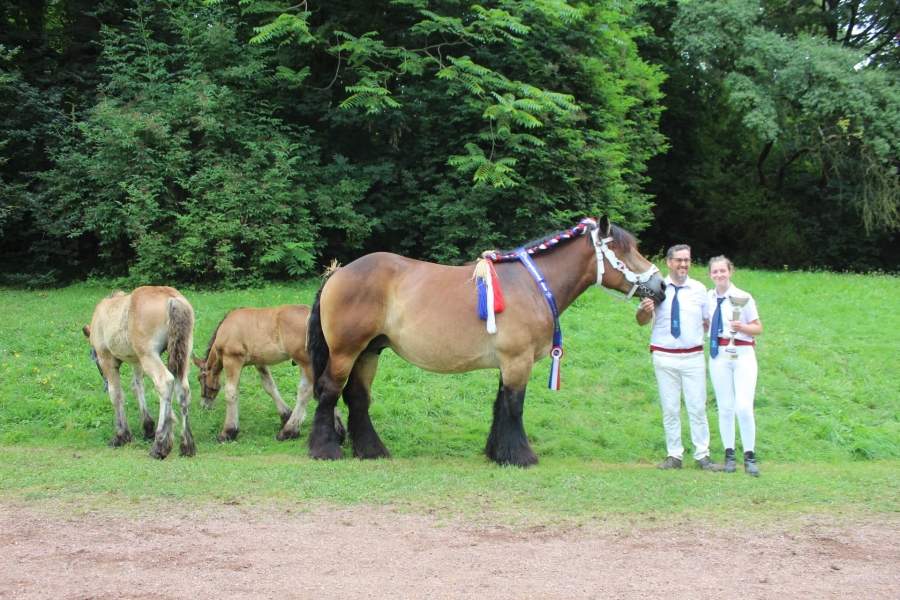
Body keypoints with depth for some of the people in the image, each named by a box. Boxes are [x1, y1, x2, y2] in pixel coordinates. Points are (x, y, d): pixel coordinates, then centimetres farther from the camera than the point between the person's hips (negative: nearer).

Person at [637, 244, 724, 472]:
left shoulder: (699, 289, 6)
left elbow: (707, 321, 13)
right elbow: (641, 322, 2)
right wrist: (644, 310, -19)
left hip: (693, 357, 1)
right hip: (664, 357, -1)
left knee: (697, 407, 2)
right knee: (670, 408, 4)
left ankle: (703, 456, 7)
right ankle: (674, 455, 11)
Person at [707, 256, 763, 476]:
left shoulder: (743, 297, -4)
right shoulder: (708, 298, 5)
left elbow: (758, 328, -2)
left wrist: (742, 327, -18)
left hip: (742, 354, -3)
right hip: (718, 355, 3)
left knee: (744, 407, -11)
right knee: (725, 407, 5)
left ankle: (750, 456, 0)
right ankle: (729, 454, 14)